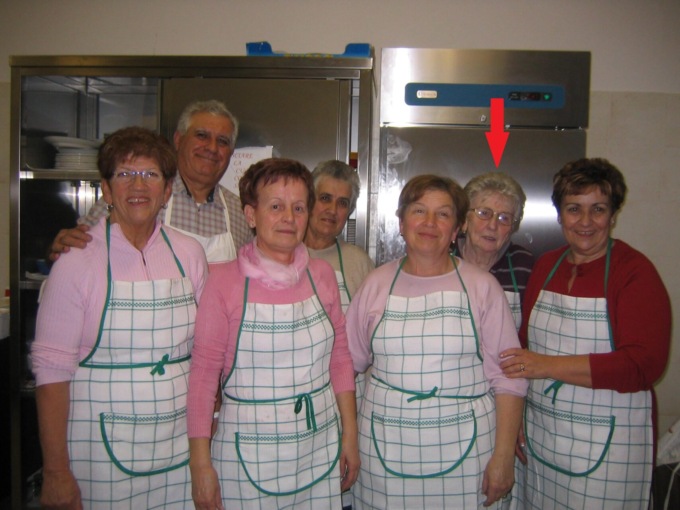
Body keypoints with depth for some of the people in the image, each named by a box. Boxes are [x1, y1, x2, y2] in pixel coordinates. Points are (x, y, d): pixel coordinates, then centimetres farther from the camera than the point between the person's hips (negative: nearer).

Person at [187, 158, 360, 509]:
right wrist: (200, 464, -8)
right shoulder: (224, 280, -10)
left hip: (320, 452, 3)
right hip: (247, 454, -3)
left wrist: (350, 437, 7)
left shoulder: (321, 275, 1)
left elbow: (340, 358, 7)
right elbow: (203, 372, -8)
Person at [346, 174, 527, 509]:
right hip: (385, 450, 2)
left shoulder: (481, 286, -2)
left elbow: (507, 378, -3)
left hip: (462, 453, -1)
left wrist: (504, 456, -6)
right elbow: (348, 359, 11)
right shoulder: (376, 283, 4)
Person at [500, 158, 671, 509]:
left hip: (607, 444, -5)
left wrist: (547, 365, -22)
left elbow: (643, 365, -19)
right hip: (541, 435, 5)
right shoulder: (545, 265, 6)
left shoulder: (635, 270, -10)